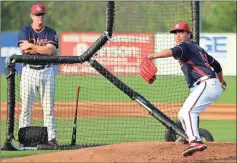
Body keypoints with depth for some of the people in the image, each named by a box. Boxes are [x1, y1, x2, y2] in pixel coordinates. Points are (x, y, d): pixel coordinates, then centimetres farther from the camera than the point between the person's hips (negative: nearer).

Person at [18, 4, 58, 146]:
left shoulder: (51, 33, 6)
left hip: (47, 71, 1)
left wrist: (32, 46, -13)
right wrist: (43, 48, -11)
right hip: (29, 71, -1)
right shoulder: (25, 31, 4)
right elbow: (24, 48, -13)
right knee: (26, 107, -3)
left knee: (48, 107, -1)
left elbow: (51, 51, -10)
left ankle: (51, 137, 0)